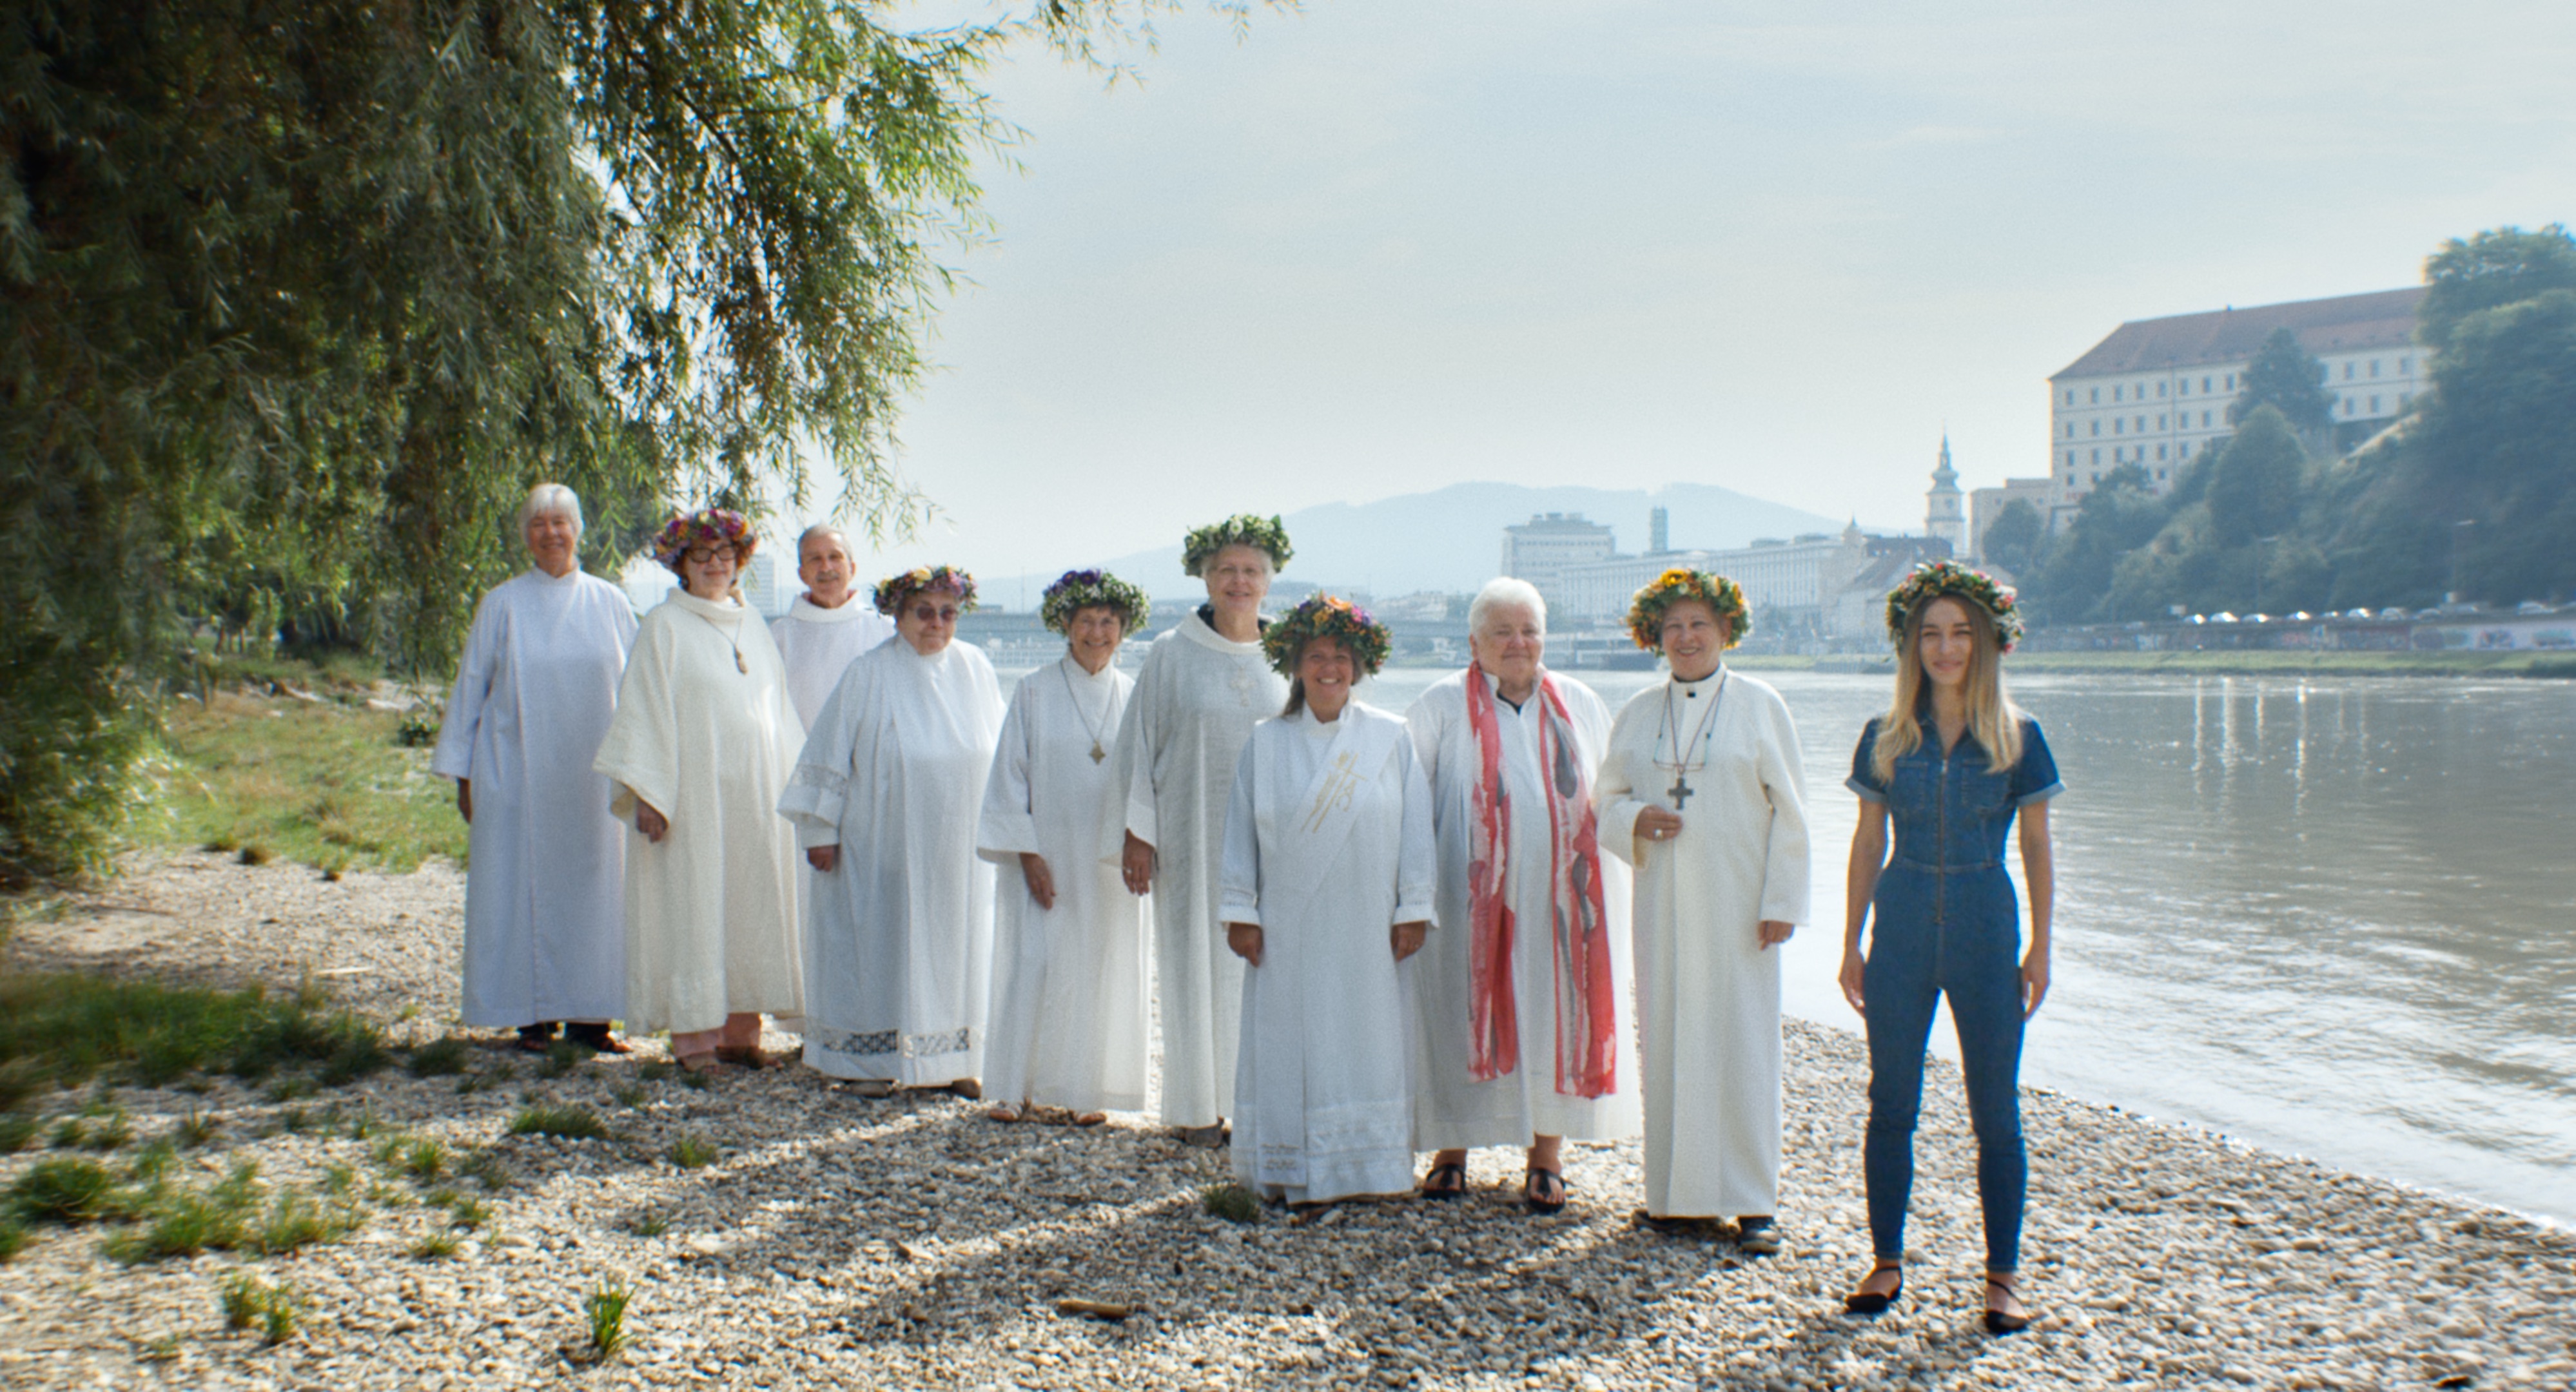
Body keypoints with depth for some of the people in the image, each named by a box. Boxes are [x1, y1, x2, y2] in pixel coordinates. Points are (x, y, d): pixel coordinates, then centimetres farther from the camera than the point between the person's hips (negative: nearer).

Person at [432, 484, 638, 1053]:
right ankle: (533, 1017, 7)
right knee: (524, 888, 1)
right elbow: (470, 687, 6)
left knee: (592, 885, 2)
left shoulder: (609, 603, 6)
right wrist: (462, 772, 2)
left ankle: (587, 1014, 10)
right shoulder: (502, 605, 4)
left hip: (592, 775, 1)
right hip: (517, 775, -1)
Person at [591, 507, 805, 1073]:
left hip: (754, 793, 5)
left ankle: (739, 1031, 13)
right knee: (691, 905, -2)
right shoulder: (664, 627, -2)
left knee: (750, 907, 6)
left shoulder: (753, 627, 14)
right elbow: (644, 711, -6)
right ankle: (693, 1037, 5)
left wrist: (788, 784, 11)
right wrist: (647, 794, -13)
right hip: (690, 790, -5)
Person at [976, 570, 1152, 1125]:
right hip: (1045, 854, -2)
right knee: (1035, 964, -4)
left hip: (1109, 860, 2)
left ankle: (1084, 1090, 15)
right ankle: (1017, 1088, 7)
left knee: (1101, 969, 5)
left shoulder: (1133, 698, 6)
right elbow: (1011, 774, -2)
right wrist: (1027, 853, -9)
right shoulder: (1034, 692, 0)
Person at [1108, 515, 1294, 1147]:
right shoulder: (1172, 654, -1)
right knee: (1195, 963, 3)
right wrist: (1138, 832, -4)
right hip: (1191, 836, -1)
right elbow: (1140, 743, 1)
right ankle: (1198, 1106, 14)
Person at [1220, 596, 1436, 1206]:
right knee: (1287, 1040, 3)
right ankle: (1285, 1170, 12)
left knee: (1365, 1040, 4)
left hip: (1366, 926, 0)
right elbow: (1240, 831, 4)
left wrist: (1414, 909, -3)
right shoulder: (1266, 742, 4)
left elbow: (1415, 829, 2)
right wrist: (1240, 912, 0)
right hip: (1289, 926, 0)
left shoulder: (1391, 738, 2)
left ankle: (1359, 1165, 14)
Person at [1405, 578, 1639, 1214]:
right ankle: (1451, 1152, 15)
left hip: (1559, 896, 3)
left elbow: (1607, 797, 14)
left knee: (1556, 1014, 4)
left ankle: (1546, 1159, 14)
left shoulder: (1581, 706, 10)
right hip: (1474, 898, -2)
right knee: (1464, 1013, 2)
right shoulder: (1442, 706, 1)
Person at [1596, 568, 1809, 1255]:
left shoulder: (1761, 706, 2)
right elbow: (1608, 799, 15)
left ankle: (1753, 1201, 4)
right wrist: (1636, 819, -8)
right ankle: (1678, 1190, 14)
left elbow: (1788, 812, 1)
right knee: (1667, 1038, 3)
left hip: (1737, 902, -3)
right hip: (1663, 901, 3)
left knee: (1743, 1041, -4)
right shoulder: (1637, 714, 10)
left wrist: (1782, 902, -6)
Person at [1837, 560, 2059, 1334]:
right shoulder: (1886, 736, 4)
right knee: (1891, 1106, 7)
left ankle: (2003, 1276, 15)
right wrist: (1851, 945, 6)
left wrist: (2040, 949, 1)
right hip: (1902, 929, 1)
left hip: (1985, 929, -1)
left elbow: (2037, 847, 4)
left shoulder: (2016, 736, 1)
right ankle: (1887, 1263, 19)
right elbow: (1867, 844, 8)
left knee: (1995, 1113, 3)